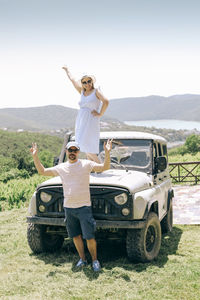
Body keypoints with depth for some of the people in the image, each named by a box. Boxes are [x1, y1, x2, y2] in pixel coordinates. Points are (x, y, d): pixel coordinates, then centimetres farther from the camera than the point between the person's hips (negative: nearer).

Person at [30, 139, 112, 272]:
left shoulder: (86, 164, -3)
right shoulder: (61, 167, 8)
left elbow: (104, 167, -12)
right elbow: (42, 171, 14)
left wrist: (107, 153, -26)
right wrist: (35, 156, 5)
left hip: (84, 206, -4)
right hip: (68, 207, 4)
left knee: (89, 237, -4)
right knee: (76, 236, 12)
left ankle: (95, 260, 14)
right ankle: (82, 259, 28)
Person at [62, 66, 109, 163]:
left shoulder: (96, 91, -1)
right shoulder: (82, 92, 14)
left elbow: (105, 101, -15)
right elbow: (72, 80, 27)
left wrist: (100, 114, -13)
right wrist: (67, 70, 37)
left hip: (91, 120, -7)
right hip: (81, 120, 7)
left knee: (86, 145, -15)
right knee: (84, 145, 5)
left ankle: (99, 164, -2)